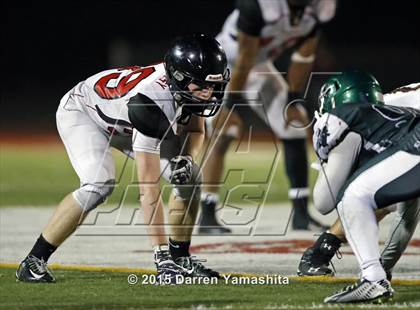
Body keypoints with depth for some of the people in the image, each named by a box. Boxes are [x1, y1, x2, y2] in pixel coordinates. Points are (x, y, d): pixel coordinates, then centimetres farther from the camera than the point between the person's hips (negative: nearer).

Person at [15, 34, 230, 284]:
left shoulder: (195, 83, -24)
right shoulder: (150, 101, -44)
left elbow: (195, 129, 0)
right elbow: (149, 189, -45)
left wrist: (186, 157, -24)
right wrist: (161, 253, -47)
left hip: (126, 125, 7)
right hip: (82, 112, -7)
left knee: (190, 176, -6)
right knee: (100, 184, -31)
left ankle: (180, 259, 10)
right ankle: (34, 261, -21)